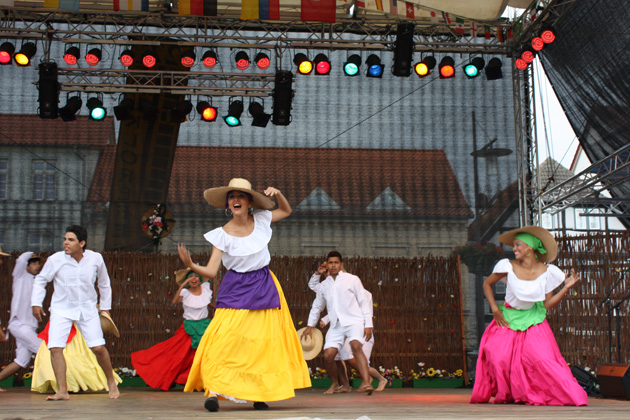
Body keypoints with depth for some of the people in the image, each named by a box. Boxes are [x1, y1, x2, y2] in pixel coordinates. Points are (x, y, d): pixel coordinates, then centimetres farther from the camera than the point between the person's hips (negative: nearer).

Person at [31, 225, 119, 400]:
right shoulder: (55, 259, -11)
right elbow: (40, 280, 6)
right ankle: (62, 391, -5)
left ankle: (111, 382, 19)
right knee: (55, 348, -15)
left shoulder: (96, 259, -5)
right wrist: (36, 303, -1)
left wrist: (105, 307, 15)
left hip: (88, 308, 0)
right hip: (62, 309, 0)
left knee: (98, 347, -6)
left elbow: (104, 283, 12)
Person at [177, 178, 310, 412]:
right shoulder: (221, 235, -8)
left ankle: (260, 394, 9)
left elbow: (286, 211, 19)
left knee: (265, 342, 0)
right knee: (223, 340, -19)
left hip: (264, 287, 3)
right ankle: (213, 391, -18)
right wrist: (191, 265, -31)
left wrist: (277, 194, -1)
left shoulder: (261, 220, 0)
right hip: (236, 290, -3)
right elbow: (211, 271, -12)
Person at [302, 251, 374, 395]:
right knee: (328, 355, -10)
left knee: (356, 345, -31)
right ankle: (335, 383, 18)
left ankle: (366, 382, -41)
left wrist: (368, 325, -4)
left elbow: (364, 302, 3)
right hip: (336, 325, 4)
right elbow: (317, 307, 28)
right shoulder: (324, 285, 14)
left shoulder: (352, 280, 3)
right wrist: (310, 326, 26)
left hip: (354, 321, -4)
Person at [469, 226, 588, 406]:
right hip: (507, 320, 0)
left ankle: (569, 395, -8)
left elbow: (547, 304, -4)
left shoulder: (547, 272, -8)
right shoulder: (508, 267, -11)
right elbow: (487, 284, 3)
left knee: (542, 356, -18)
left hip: (533, 322, 0)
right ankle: (505, 395, 5)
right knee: (498, 354, -18)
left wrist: (567, 287, -12)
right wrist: (495, 308, -6)